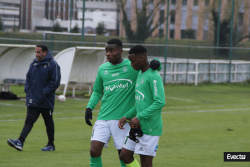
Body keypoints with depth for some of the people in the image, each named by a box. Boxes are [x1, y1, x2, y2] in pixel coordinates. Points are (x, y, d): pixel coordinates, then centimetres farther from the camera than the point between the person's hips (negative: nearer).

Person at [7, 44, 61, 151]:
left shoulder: (52, 64, -9)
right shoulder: (34, 64, 11)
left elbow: (55, 81, -12)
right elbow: (28, 77, 21)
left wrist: (46, 93, -16)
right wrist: (27, 89, 5)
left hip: (46, 101, -5)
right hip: (33, 100, 5)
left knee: (49, 123, 8)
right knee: (29, 121, -6)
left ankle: (51, 145, 19)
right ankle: (20, 142, -19)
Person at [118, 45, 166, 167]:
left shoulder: (153, 77, -15)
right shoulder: (140, 75, 14)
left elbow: (160, 102, -23)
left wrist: (139, 117, -22)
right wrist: (127, 116, 11)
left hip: (150, 128, -9)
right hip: (138, 126, 9)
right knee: (125, 156, 9)